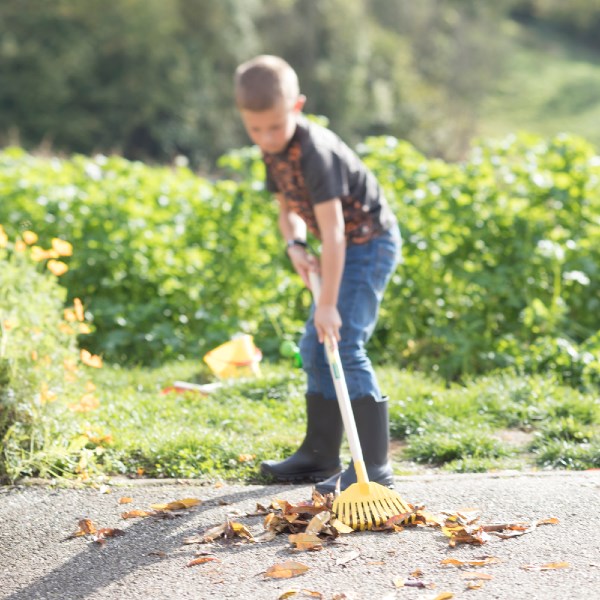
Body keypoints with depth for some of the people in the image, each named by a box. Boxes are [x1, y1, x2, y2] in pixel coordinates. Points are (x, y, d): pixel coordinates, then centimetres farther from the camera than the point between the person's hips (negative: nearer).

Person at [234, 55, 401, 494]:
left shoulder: (315, 150, -27)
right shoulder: (274, 152, 1)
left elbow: (333, 230, -31)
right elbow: (288, 210, 11)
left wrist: (328, 303, -32)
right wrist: (295, 245, -11)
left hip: (370, 243, -10)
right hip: (346, 248, 10)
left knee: (345, 346, -19)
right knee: (315, 349, 13)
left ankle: (375, 463, -16)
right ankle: (320, 455, 24)